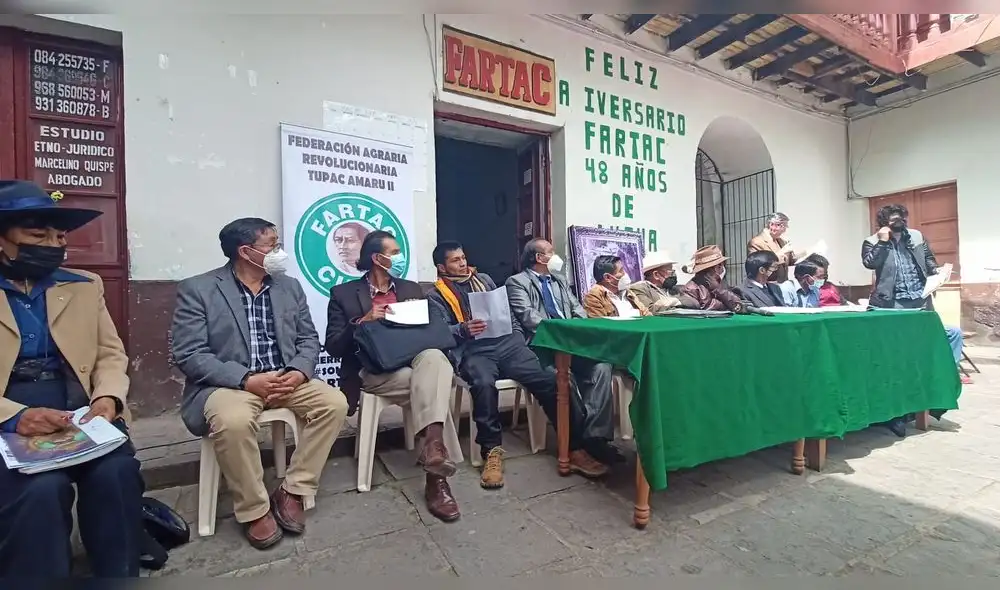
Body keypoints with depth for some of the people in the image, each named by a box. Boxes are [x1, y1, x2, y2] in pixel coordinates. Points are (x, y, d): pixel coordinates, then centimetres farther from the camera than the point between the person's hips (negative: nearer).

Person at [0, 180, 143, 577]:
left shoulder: (85, 286, 13)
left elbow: (111, 356, 10)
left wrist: (108, 398, -10)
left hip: (81, 415, 2)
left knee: (118, 471, -25)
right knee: (42, 488, -30)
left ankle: (118, 575, -5)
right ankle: (39, 572, -5)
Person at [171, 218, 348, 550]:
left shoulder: (290, 287, 8)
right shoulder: (197, 289, -5)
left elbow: (309, 339, 9)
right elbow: (188, 354, -11)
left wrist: (299, 372, -13)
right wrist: (246, 380, -22)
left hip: (285, 379, 4)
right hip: (228, 383, -4)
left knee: (334, 403, -19)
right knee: (233, 420, -36)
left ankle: (292, 492, -4)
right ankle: (254, 510, -11)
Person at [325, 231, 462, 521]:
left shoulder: (411, 289, 18)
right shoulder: (343, 293, 7)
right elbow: (333, 347, -2)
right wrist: (363, 321, -17)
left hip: (414, 360, 3)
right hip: (373, 370, -3)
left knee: (433, 357, -35)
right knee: (433, 379, -31)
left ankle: (433, 446, -41)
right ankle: (435, 471, -26)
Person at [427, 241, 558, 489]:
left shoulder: (484, 279, 25)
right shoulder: (436, 295, 11)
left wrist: (518, 335, 10)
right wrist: (464, 329, -24)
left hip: (506, 342, 4)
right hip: (472, 351, -3)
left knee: (548, 379, -20)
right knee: (484, 383, -38)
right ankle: (491, 450, -21)